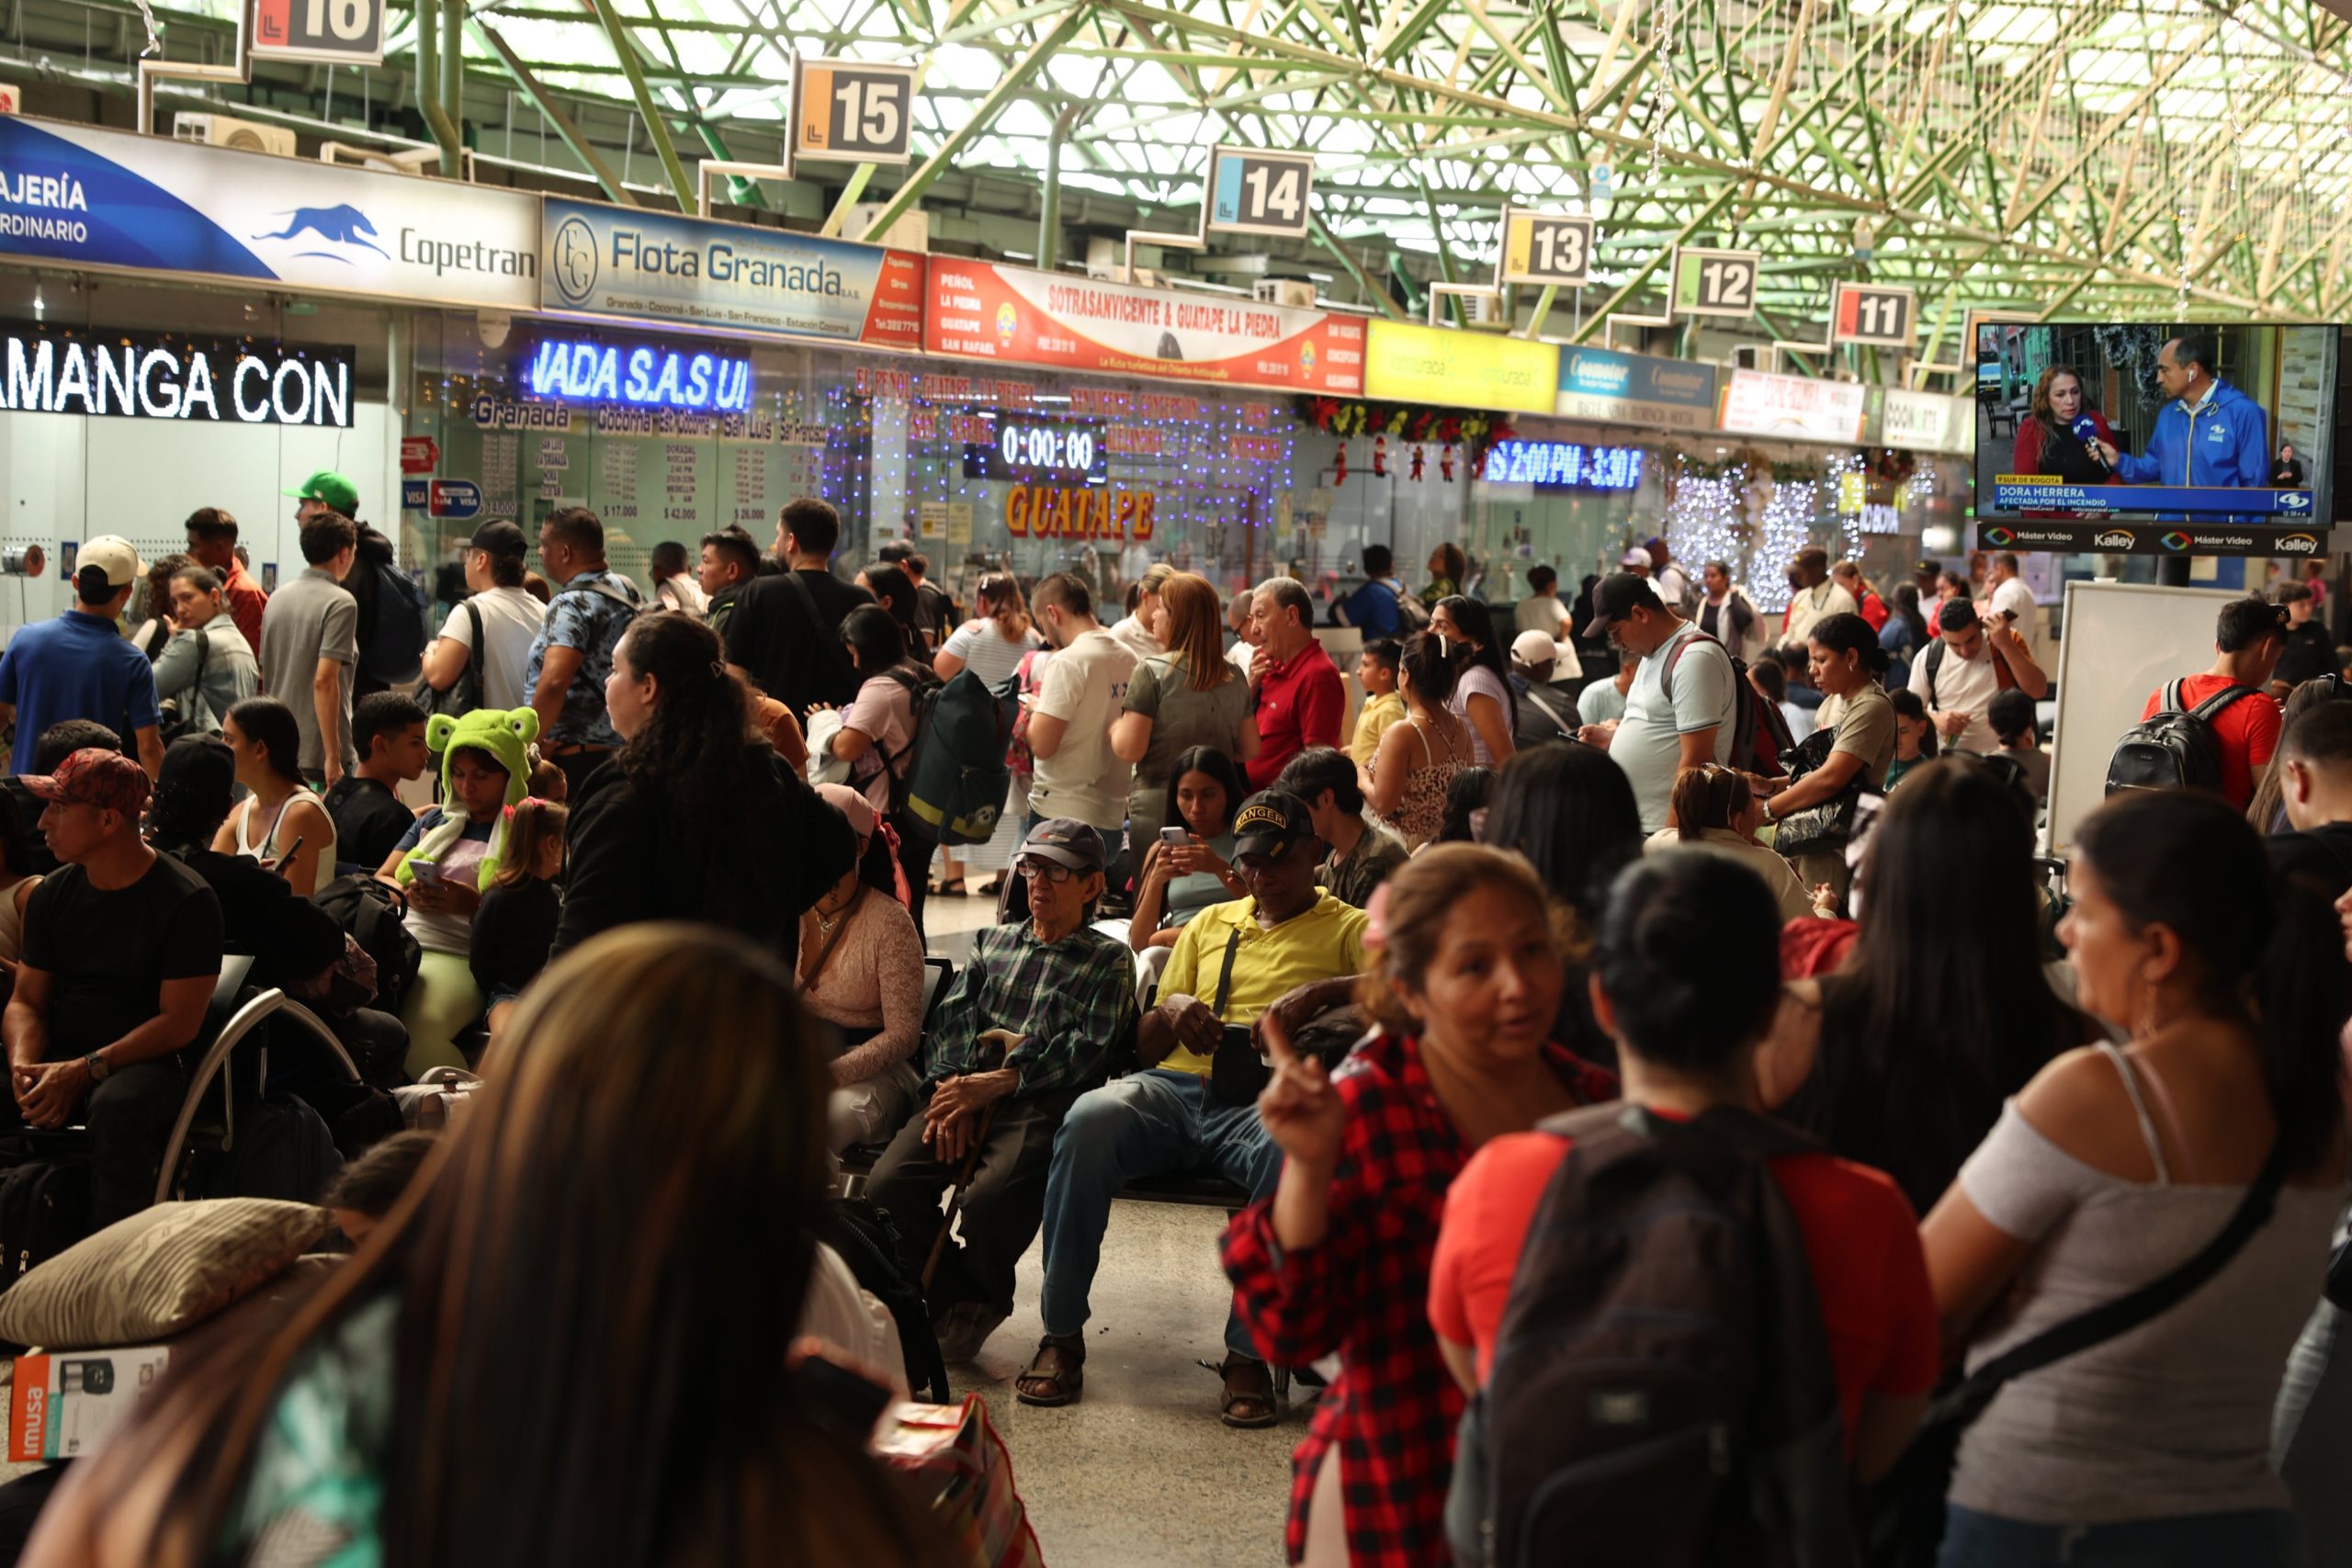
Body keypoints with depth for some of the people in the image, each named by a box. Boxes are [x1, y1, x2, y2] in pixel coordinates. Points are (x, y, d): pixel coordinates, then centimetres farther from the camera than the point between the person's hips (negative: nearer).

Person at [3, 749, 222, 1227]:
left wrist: (83, 1071, -19)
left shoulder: (186, 901, -8)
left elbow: (180, 1022, -12)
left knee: (118, 1107, -38)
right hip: (58, 1058, 5)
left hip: (146, 1062, -5)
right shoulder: (52, 894, 10)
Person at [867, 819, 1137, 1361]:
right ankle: (952, 1299, 0)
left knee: (992, 1196, -33)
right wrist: (955, 1091, -8)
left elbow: (1088, 1050, -1)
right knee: (887, 1186, -23)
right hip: (966, 1092, 4)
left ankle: (977, 1300, 1)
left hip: (1041, 1103, -4)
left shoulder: (1107, 960, 15)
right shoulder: (992, 942, 29)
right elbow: (952, 1018, 14)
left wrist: (993, 1083, -12)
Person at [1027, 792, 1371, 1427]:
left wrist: (1316, 992, -19)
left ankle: (1250, 1353, -27)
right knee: (1089, 1118, -30)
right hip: (1175, 1088, 4)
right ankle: (1061, 1335, -20)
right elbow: (1147, 1047, 27)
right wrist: (1171, 1011, 3)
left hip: (1264, 1101, -3)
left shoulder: (1349, 928, 16)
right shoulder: (1211, 923, 29)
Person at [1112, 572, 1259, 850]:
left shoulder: (1152, 672, -10)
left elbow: (1129, 750, -12)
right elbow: (1250, 750, 12)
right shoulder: (1235, 677, 6)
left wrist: (1114, 726, 7)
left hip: (1158, 809, -5)